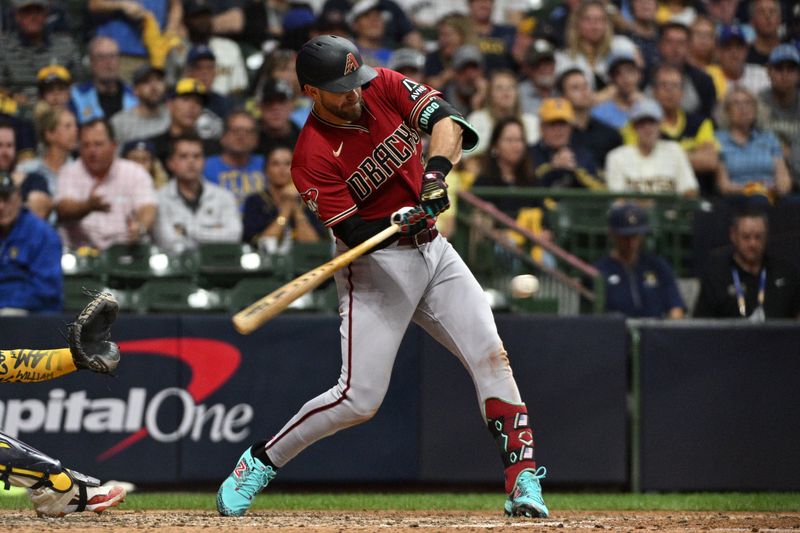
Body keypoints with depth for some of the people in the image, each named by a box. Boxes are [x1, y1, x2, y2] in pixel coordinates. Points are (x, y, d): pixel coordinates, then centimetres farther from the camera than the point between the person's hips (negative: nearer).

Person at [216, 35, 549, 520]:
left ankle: (523, 479, -3)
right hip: (375, 265, -5)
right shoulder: (313, 157, -18)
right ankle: (259, 463, 7)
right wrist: (402, 220, -38)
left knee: (491, 357, -7)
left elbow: (445, 118, -14)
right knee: (360, 398, -9)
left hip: (432, 250, 5)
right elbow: (353, 233, -20)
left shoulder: (385, 87, -4)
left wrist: (437, 170, -31)